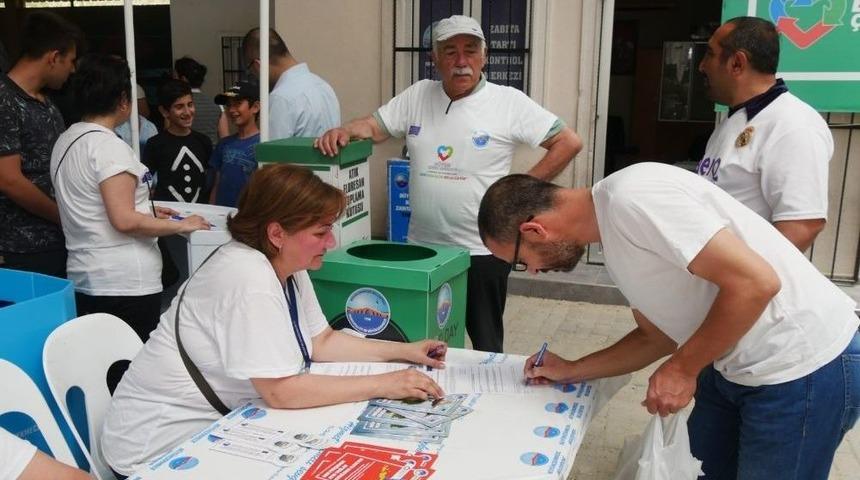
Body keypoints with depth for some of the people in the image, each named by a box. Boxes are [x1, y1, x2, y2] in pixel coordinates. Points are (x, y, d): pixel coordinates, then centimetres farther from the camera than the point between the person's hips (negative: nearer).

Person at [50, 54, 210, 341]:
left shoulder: (65, 141, 12)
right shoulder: (108, 146, -15)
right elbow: (125, 221, -20)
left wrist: (146, 211, 21)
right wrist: (182, 225, -10)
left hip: (84, 280, 9)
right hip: (125, 285, -9)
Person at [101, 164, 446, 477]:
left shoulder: (286, 266, 0)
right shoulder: (248, 278, -29)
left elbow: (321, 342, 9)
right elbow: (282, 392, -31)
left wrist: (403, 352, 0)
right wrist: (383, 385, -26)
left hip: (220, 422, 8)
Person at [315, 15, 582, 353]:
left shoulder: (509, 102, -6)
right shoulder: (417, 95, 6)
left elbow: (568, 143, -5)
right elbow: (374, 127, 6)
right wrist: (344, 131, -16)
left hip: (482, 250, -3)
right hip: (421, 247, 4)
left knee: (485, 347, 11)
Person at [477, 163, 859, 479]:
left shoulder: (632, 197, -24)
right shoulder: (615, 235, 6)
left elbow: (755, 282, -27)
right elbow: (657, 335, 16)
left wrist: (682, 368, -17)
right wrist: (570, 371, 13)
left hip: (805, 367, -9)